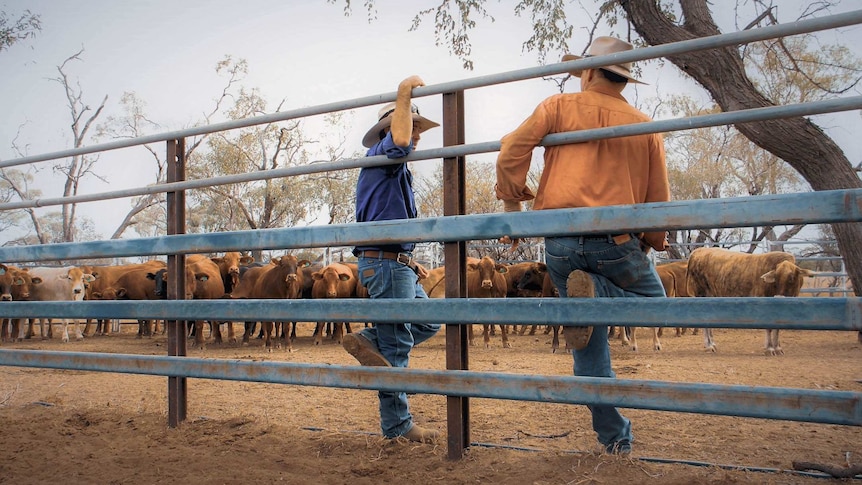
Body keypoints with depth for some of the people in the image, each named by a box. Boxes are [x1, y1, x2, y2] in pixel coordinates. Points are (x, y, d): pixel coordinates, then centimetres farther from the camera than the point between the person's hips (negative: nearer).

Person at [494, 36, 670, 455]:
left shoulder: (559, 107, 7)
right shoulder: (645, 127, 11)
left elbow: (511, 151, -6)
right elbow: (658, 201, 11)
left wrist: (511, 207, 5)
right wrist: (649, 245, 27)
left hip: (560, 243, 1)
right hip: (618, 240, -1)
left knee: (591, 343, 15)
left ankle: (614, 435, 15)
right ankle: (595, 292, -7)